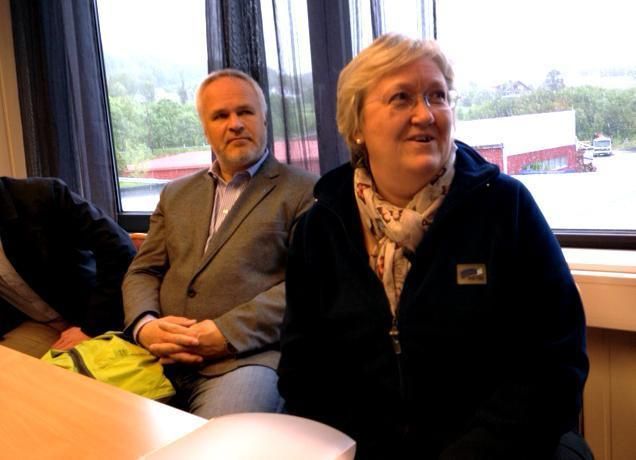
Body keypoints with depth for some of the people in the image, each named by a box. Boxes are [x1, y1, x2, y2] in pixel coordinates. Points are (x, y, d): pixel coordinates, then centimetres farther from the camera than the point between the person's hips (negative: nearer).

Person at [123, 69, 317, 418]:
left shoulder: (304, 191, 5)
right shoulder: (176, 194, 22)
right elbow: (143, 272, 18)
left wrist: (227, 332, -15)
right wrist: (145, 325, -5)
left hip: (247, 355, -5)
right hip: (160, 358, 5)